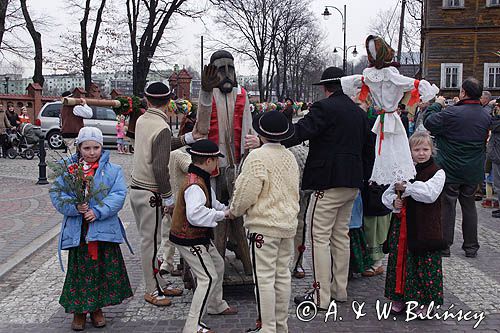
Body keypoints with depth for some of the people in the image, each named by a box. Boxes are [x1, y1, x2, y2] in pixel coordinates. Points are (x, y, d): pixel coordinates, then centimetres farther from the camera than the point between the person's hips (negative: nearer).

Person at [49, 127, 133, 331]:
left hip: (104, 229, 0)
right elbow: (56, 195, -4)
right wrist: (75, 207, -21)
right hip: (77, 231, 0)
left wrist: (98, 211, -21)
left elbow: (118, 195, -10)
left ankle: (97, 308, 28)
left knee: (103, 269, 8)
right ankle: (79, 310, 25)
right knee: (79, 271, 7)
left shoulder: (113, 170, 1)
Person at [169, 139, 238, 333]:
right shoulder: (195, 186, -28)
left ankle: (216, 305, 46)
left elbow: (211, 202, 22)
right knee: (208, 278, -11)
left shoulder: (201, 180, 7)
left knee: (218, 264, 25)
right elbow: (195, 215, -40)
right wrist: (221, 215, -29)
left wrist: (225, 210, 7)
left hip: (201, 237, 11)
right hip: (189, 240, -11)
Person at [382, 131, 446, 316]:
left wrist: (407, 187, -19)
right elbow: (387, 194, 13)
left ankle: (423, 301, 14)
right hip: (403, 224, 4)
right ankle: (399, 297, 20)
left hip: (425, 228, -4)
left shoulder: (437, 172, -1)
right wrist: (393, 202, -8)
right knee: (400, 259, 5)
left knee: (425, 261, 0)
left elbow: (430, 194, -18)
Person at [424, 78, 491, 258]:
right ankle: (471, 246, 20)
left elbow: (428, 123, -13)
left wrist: (437, 105, 2)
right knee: (469, 206, 14)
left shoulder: (451, 113, -20)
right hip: (473, 172, 5)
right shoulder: (486, 116, -1)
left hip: (451, 169, -4)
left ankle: (445, 244, 10)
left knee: (447, 205, 5)